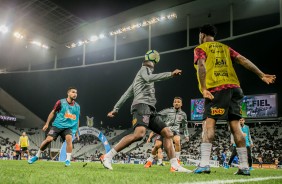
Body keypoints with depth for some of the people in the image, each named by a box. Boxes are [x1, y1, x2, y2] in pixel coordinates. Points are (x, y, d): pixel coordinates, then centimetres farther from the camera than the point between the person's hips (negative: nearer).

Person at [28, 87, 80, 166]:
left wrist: (77, 132, 15)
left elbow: (77, 120, 16)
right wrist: (47, 124, 2)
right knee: (48, 139, -13)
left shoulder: (77, 106, 7)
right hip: (57, 125, -2)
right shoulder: (61, 102, -3)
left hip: (69, 127, 2)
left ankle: (68, 160, -17)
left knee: (69, 138, -26)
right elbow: (53, 112, 6)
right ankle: (37, 156, 10)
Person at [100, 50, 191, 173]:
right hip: (142, 105, -10)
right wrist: (170, 74, -17)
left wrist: (116, 109, 27)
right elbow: (148, 78, -13)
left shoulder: (139, 77, 35)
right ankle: (107, 157, -28)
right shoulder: (144, 69, 12)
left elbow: (126, 94, 30)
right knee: (139, 133, -32)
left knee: (168, 133, 2)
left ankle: (175, 166, -4)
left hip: (149, 109, 10)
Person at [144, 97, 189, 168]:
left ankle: (177, 160, -16)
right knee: (157, 145, -17)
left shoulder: (183, 114, 11)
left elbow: (185, 125, 25)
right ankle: (150, 161, 11)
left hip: (174, 131, 1)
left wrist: (186, 135, 23)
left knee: (177, 140, -33)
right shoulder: (168, 111, 1)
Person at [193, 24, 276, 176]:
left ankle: (204, 164, -17)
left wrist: (203, 89, -16)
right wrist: (262, 75, 12)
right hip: (234, 87, 5)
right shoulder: (225, 47, 24)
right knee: (235, 127, 5)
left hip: (216, 89, -5)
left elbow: (201, 66, -10)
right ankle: (244, 167, 5)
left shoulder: (201, 49, 9)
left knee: (208, 125, -7)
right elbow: (243, 60, 14)